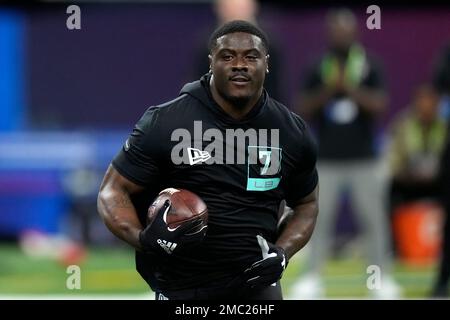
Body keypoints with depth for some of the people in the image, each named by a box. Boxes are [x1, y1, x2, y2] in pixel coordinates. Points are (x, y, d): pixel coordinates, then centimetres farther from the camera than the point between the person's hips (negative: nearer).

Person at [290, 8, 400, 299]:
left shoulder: (370, 68, 1)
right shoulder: (317, 70, 4)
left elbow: (380, 105, -10)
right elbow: (303, 111, 0)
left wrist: (350, 88, -20)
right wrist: (326, 91, -14)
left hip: (363, 160, -1)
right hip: (327, 160, 1)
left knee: (374, 219, 1)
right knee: (320, 219, 3)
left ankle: (383, 278, 9)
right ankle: (313, 277, 11)